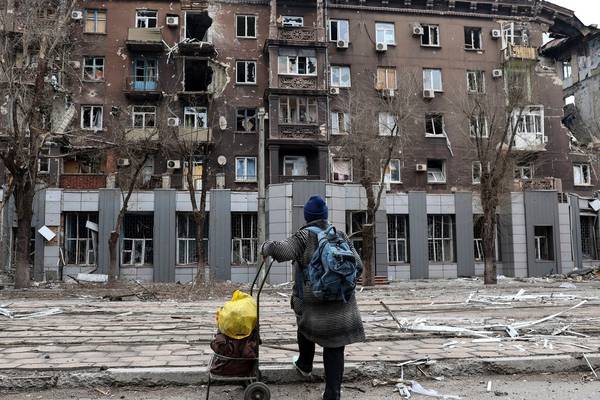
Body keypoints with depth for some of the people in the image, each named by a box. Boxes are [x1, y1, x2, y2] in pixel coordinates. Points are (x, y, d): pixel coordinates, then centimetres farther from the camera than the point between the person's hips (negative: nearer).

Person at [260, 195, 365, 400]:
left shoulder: (304, 236, -6)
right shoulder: (340, 236, 7)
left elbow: (282, 250, -24)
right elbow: (357, 266, 5)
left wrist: (266, 246, -4)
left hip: (312, 301, -2)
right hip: (340, 303, 2)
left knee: (306, 326, 29)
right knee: (335, 349, 7)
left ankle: (305, 365, 51)